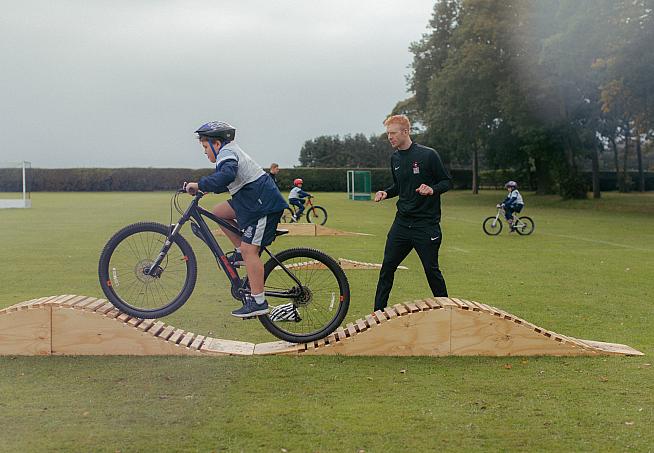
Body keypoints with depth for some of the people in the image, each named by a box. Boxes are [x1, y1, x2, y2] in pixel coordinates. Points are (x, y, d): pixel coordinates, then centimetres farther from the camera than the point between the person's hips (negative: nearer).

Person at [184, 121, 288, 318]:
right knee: (219, 212, 13)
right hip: (252, 200, 10)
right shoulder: (231, 152, 20)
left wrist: (199, 185, -29)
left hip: (264, 204, -10)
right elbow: (227, 183, 28)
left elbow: (227, 175, -34)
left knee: (249, 250, -12)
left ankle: (258, 302, -13)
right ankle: (241, 251, 16)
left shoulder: (227, 154, -12)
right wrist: (204, 188, 17)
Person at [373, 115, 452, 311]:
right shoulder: (395, 158, 9)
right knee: (387, 267, 4)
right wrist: (386, 192, 3)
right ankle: (378, 312, 12)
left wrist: (433, 189, -24)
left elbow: (447, 182, -4)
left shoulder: (428, 155, -10)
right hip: (402, 222, 6)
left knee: (431, 269, 1)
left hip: (426, 224, -5)